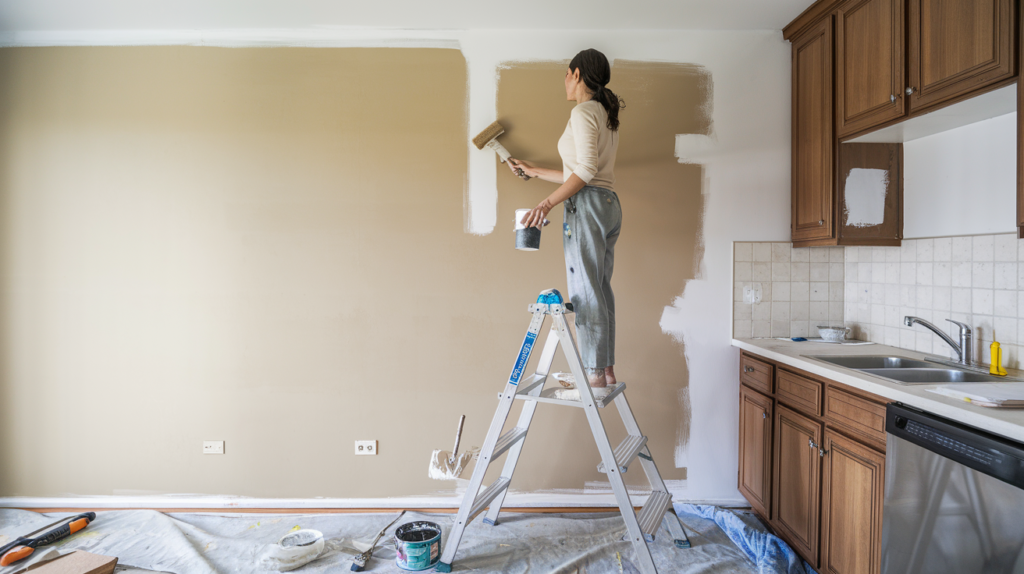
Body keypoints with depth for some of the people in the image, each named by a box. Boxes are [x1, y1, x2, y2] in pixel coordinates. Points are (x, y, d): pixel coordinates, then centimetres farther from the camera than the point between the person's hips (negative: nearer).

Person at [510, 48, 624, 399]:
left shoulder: (583, 112, -7)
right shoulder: (606, 116, 22)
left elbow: (586, 171, -18)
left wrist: (547, 203, -18)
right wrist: (534, 171, 31)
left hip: (588, 205, -10)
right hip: (608, 204, 10)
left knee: (586, 291, -8)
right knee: (600, 289, 10)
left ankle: (595, 377, -4)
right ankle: (607, 370, 14)